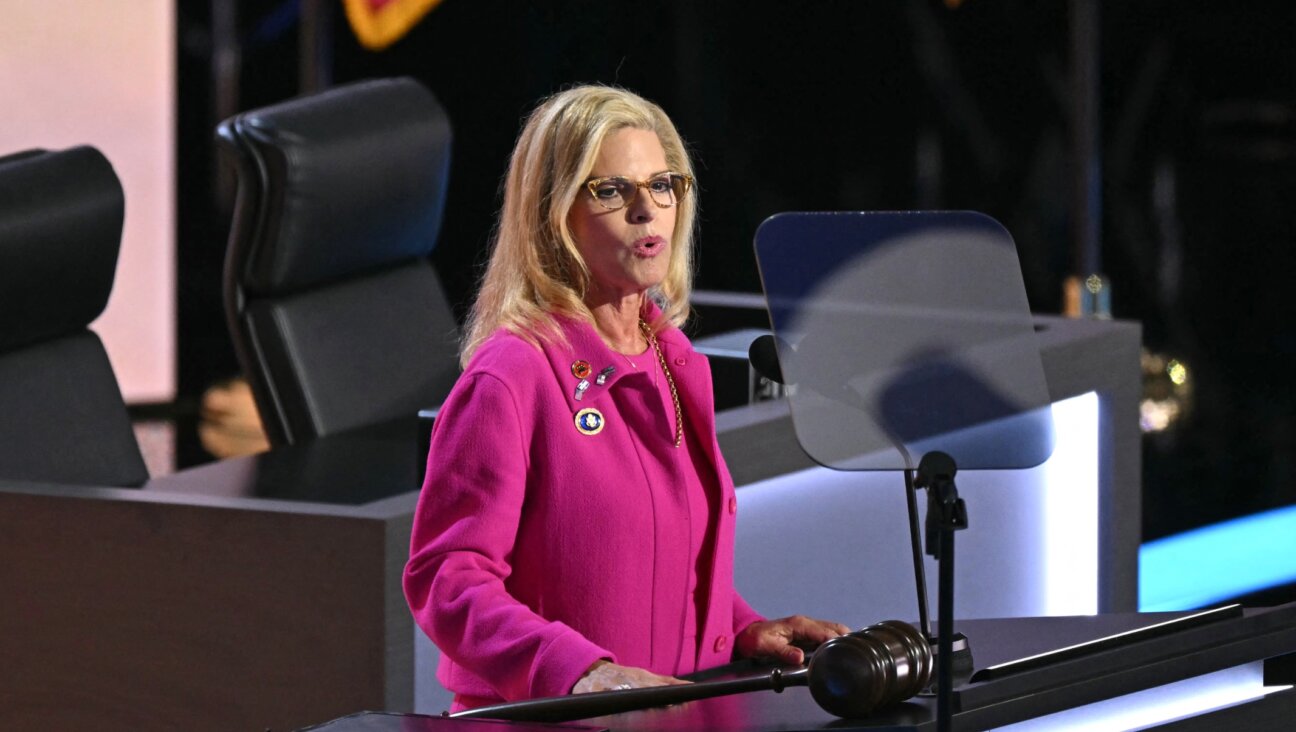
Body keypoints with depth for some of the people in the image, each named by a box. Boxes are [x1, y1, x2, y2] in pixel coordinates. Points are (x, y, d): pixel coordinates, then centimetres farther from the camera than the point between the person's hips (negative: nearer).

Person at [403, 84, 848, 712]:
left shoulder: (677, 366, 16)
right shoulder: (510, 377, -9)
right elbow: (445, 580, -13)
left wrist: (745, 631, 10)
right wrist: (582, 672, -25)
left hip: (686, 714, 7)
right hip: (540, 724, -7)